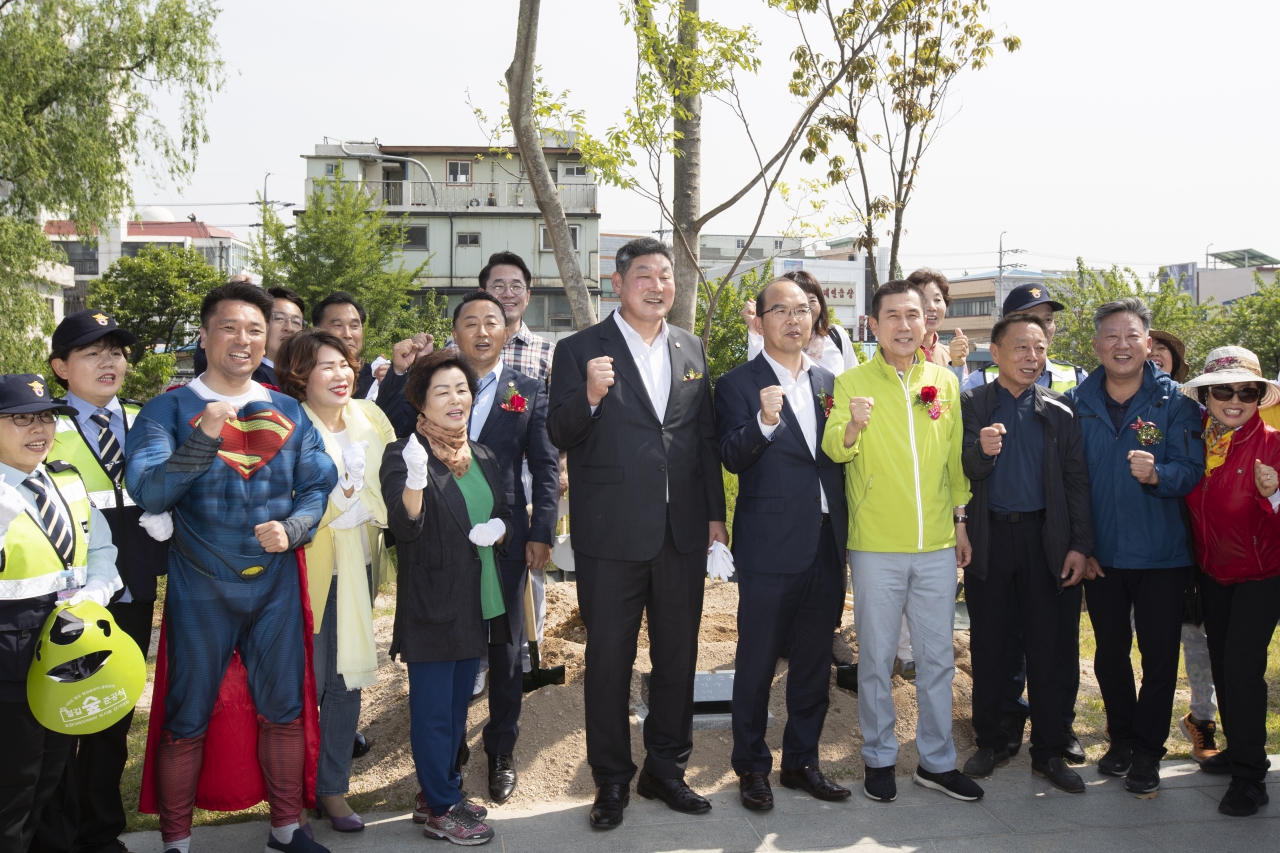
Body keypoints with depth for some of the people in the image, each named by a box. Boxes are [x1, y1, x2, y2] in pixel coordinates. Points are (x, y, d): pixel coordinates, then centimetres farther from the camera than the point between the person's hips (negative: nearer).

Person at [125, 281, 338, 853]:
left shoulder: (288, 412, 6)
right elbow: (147, 492, -16)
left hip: (276, 585, 3)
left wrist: (292, 528, -14)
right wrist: (205, 439, -29)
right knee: (186, 721, 7)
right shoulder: (170, 410, -5)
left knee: (283, 710, 13)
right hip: (200, 590, -3)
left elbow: (320, 484, 5)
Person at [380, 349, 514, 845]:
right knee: (434, 710, 2)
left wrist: (499, 529, -5)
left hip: (478, 603, 7)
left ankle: (441, 790, 33)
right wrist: (415, 481, -40)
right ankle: (441, 810, 15)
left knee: (457, 704, 18)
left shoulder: (483, 457, 11)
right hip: (431, 605, -7)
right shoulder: (403, 456, -11)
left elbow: (506, 515, 18)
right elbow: (405, 527, -22)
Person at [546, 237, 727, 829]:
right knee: (609, 659, 8)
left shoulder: (691, 349, 9)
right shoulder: (580, 350, -4)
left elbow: (706, 436, 11)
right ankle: (611, 780, 25)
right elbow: (559, 438, -8)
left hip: (683, 532, 4)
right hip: (612, 534, -4)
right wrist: (590, 396, -28)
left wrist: (716, 515, 8)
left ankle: (666, 768, 33)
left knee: (678, 654, 15)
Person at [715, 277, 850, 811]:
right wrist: (764, 421, -31)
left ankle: (801, 761, 30)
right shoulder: (738, 384, -3)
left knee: (814, 662, 15)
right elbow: (731, 458, -15)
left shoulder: (828, 381, 12)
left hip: (826, 542, 5)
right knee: (757, 662, 5)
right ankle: (752, 767, 21)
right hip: (770, 546, -5)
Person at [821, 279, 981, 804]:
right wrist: (853, 425, -38)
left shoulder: (945, 381, 6)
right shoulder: (851, 382, -4)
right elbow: (833, 449, -17)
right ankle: (879, 757, 24)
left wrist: (961, 520, 13)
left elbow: (954, 456, 14)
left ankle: (937, 760, 27)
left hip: (937, 544, 3)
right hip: (876, 545, -3)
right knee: (876, 657, 7)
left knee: (938, 656, 12)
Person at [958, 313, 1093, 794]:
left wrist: (1080, 545, -2)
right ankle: (990, 741, 23)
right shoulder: (970, 405, 0)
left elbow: (1077, 481, 5)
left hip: (1043, 537, 1)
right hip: (988, 537, -1)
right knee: (987, 644, 8)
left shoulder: (1059, 411, 4)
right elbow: (962, 474, -3)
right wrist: (982, 452, -25)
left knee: (1046, 646, 5)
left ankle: (1048, 751, 18)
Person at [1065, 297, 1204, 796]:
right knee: (1109, 653, 14)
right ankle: (1121, 738, 33)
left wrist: (1157, 474, -33)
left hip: (1160, 554, -2)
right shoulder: (1078, 404, 0)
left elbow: (1192, 472, -10)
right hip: (1100, 555, 2)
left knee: (1159, 656, 6)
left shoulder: (1175, 403, -5)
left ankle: (1147, 751, 23)